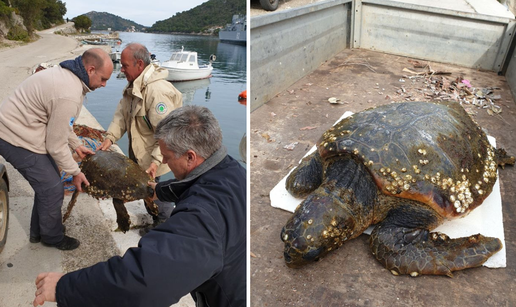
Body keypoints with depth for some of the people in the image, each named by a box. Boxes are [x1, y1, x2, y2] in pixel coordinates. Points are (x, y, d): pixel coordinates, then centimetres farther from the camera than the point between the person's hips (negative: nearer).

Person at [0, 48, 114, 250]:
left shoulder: (68, 74, 2)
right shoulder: (69, 96, -30)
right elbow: (56, 146, -20)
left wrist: (76, 145, 17)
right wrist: (75, 172, -8)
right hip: (17, 141, -10)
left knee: (47, 183, 19)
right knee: (52, 190, 0)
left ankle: (38, 232, 37)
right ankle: (53, 237, 23)